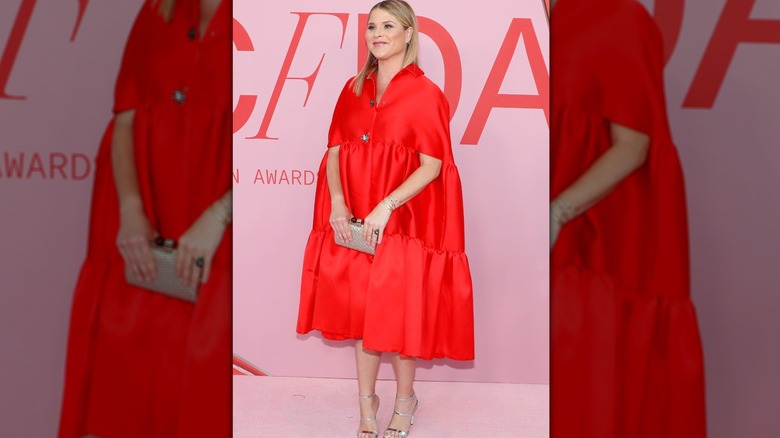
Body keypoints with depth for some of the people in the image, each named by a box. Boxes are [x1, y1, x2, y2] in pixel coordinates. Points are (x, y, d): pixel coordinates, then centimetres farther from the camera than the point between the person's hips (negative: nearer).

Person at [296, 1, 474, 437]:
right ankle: (367, 400, 26)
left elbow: (432, 165, -13)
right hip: (354, 220, 4)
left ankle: (405, 400, 26)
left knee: (399, 310, 4)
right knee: (361, 307, 10)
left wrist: (386, 208, -21)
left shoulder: (425, 93, -7)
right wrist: (338, 204, -11)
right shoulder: (354, 89, 9)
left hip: (404, 219, -4)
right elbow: (335, 151, 5)